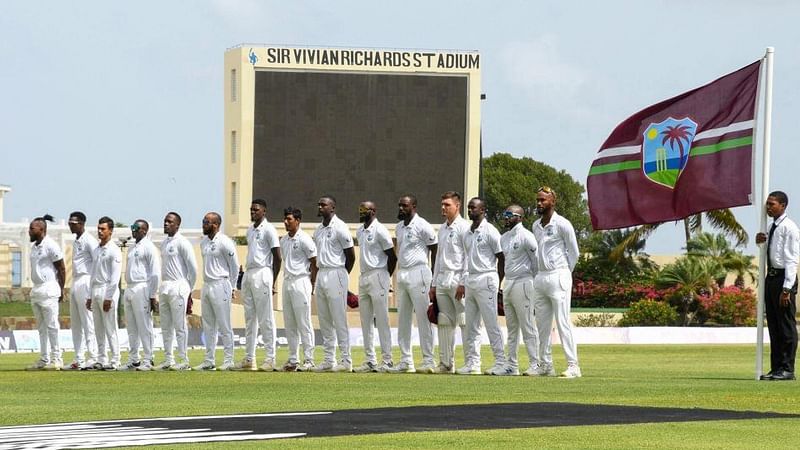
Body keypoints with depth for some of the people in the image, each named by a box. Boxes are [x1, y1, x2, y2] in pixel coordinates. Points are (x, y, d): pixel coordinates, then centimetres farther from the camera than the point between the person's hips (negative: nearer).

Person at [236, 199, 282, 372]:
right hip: (248, 274, 8)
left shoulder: (268, 230, -7)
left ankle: (270, 359, -7)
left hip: (262, 274, -8)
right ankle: (249, 359, 12)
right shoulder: (250, 230, 17)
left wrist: (273, 281, -12)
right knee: (250, 318, 9)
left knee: (265, 318, -8)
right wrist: (247, 276, 17)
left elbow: (277, 257, -10)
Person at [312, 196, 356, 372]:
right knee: (324, 320, 9)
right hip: (321, 274, 8)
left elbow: (351, 255, -8)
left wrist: (341, 276, -1)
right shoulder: (318, 230, 14)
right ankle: (329, 360, 13)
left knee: (339, 319, -8)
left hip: (335, 274, -8)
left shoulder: (339, 228, -9)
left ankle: (346, 361, -5)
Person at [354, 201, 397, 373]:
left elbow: (392, 257, -9)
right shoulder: (360, 232, 14)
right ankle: (369, 360, 12)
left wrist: (385, 277, -4)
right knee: (366, 321, 8)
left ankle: (387, 360, -5)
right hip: (363, 277, 9)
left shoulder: (380, 231, -10)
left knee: (381, 320, -7)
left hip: (378, 276, -9)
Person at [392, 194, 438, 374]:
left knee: (423, 318, -7)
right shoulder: (399, 227, 14)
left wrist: (435, 278, -11)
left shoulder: (422, 226, -9)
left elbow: (435, 251, -8)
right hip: (401, 274, 8)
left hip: (418, 273, -8)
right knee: (403, 319, 8)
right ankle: (406, 360, 12)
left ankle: (428, 360, -6)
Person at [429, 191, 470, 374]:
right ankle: (446, 363, 10)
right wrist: (433, 284, 18)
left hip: (458, 279, -8)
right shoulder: (442, 229, 19)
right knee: (444, 323, 7)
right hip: (442, 281, 8)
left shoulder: (464, 227, -6)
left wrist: (463, 283, -17)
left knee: (465, 323, -9)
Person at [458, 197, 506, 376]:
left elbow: (501, 258, -8)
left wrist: (498, 284, -10)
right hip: (470, 279, 8)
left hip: (486, 279, -8)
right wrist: (464, 283, 14)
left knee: (491, 324, -8)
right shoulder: (468, 234, 15)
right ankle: (472, 363, 10)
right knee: (471, 325, 7)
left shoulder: (490, 231, -8)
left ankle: (501, 362, -6)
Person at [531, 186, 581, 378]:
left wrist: (564, 274, 0)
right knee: (542, 324, 7)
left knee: (563, 322, -10)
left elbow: (574, 252, -2)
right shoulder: (536, 226, 14)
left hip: (558, 277, -7)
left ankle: (573, 366, -11)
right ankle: (545, 365, 12)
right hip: (540, 277, 7)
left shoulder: (562, 224, -7)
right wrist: (538, 272, 14)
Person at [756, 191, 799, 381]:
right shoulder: (772, 227, 14)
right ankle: (776, 368, 16)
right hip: (771, 277, 9)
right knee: (773, 325, 11)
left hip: (784, 278, -9)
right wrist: (762, 241, 6)